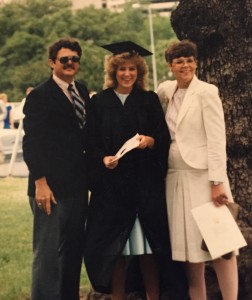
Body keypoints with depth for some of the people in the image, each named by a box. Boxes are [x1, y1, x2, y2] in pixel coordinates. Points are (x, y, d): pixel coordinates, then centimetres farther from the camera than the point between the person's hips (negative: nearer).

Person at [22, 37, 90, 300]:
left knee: (74, 251, 13)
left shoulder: (82, 93, 14)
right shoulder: (40, 96, -6)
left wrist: (90, 175, 8)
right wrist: (40, 183, -17)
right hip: (51, 188, -7)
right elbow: (31, 144, -11)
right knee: (48, 254, -4)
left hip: (77, 187, 7)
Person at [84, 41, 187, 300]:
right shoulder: (99, 102, 7)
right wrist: (103, 159, -15)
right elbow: (91, 143, 3)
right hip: (111, 184, 0)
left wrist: (149, 140, -16)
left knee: (148, 249, 0)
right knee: (115, 249, -1)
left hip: (146, 182, 0)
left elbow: (164, 138, 5)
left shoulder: (149, 101, 9)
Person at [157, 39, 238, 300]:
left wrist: (217, 182, -18)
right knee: (189, 247, 7)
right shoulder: (165, 91, 11)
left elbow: (216, 139, -12)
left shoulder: (206, 92, -6)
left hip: (203, 177, -6)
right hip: (176, 178, 6)